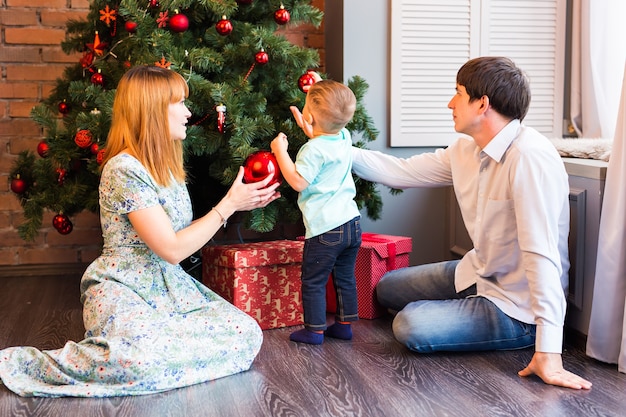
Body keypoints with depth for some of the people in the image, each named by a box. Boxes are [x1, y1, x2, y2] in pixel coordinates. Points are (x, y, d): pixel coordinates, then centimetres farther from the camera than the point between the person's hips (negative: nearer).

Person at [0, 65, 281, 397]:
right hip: (122, 291, -8)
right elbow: (172, 249, -19)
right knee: (142, 359, -38)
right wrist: (227, 205, -13)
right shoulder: (124, 169, -18)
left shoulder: (165, 166, 10)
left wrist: (238, 204, 7)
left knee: (246, 334, -11)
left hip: (171, 288, 8)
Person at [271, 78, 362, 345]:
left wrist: (280, 150, -15)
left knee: (313, 281, 5)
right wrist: (307, 129, 31)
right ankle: (344, 324, 25)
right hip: (352, 222, 8)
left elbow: (298, 182, -20)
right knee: (345, 278, 18)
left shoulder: (313, 149, -18)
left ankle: (315, 330, 10)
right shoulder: (344, 138, 7)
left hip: (326, 228, -8)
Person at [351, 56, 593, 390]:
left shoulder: (529, 157, -30)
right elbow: (399, 172, 8)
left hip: (516, 307, -9)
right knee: (386, 289, 18)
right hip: (478, 273, 9)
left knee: (409, 326, -24)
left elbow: (541, 253, -36)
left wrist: (548, 353, -39)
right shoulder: (466, 151, -3)